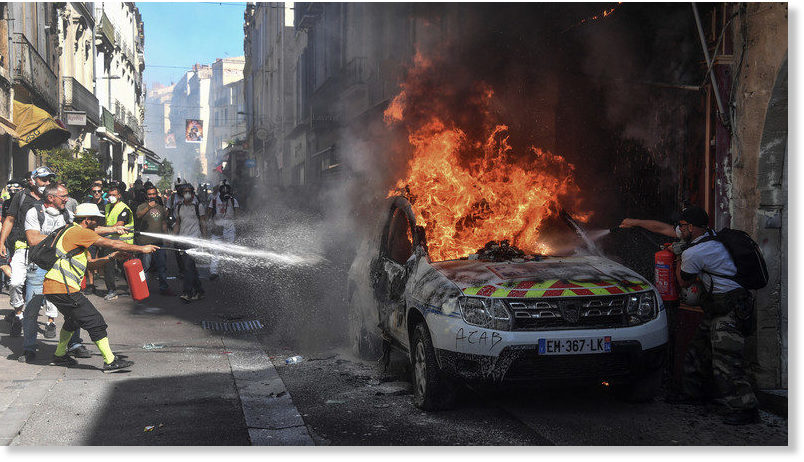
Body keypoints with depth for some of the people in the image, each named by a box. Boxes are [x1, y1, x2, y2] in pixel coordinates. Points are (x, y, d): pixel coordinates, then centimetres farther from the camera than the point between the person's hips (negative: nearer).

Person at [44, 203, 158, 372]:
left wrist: (112, 256, 12)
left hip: (52, 288, 11)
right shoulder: (79, 232, -11)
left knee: (73, 319, 30)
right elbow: (112, 244, -13)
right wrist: (141, 249, -7)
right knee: (94, 321, -7)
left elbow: (89, 263, 24)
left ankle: (60, 355, 42)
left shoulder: (74, 232, 21)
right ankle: (110, 361, -4)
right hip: (62, 289, -11)